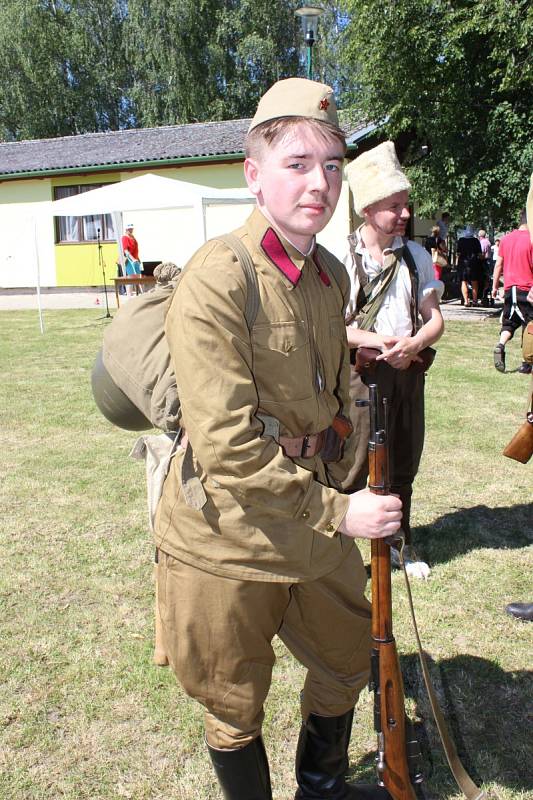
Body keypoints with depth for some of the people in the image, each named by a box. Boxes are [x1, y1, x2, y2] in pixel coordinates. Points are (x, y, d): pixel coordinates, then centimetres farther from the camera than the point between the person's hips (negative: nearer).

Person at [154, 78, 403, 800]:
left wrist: (340, 488, 9)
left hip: (319, 525, 7)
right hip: (225, 540, -7)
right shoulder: (216, 279, -21)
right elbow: (227, 451, -25)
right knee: (235, 711, 15)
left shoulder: (332, 275, 4)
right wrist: (337, 513, -19)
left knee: (346, 666, 25)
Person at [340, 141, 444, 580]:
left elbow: (435, 318, 3)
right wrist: (378, 340, -21)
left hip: (409, 371, 5)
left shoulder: (416, 256, 7)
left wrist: (413, 343, -17)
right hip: (360, 374, -4)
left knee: (404, 465, 16)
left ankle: (400, 543, 35)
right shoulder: (340, 259, -7)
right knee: (356, 467, -3)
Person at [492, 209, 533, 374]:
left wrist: (495, 286, 18)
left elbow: (499, 264, 11)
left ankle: (500, 346, -13)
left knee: (509, 323, 15)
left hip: (509, 288, 5)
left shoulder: (506, 238, 7)